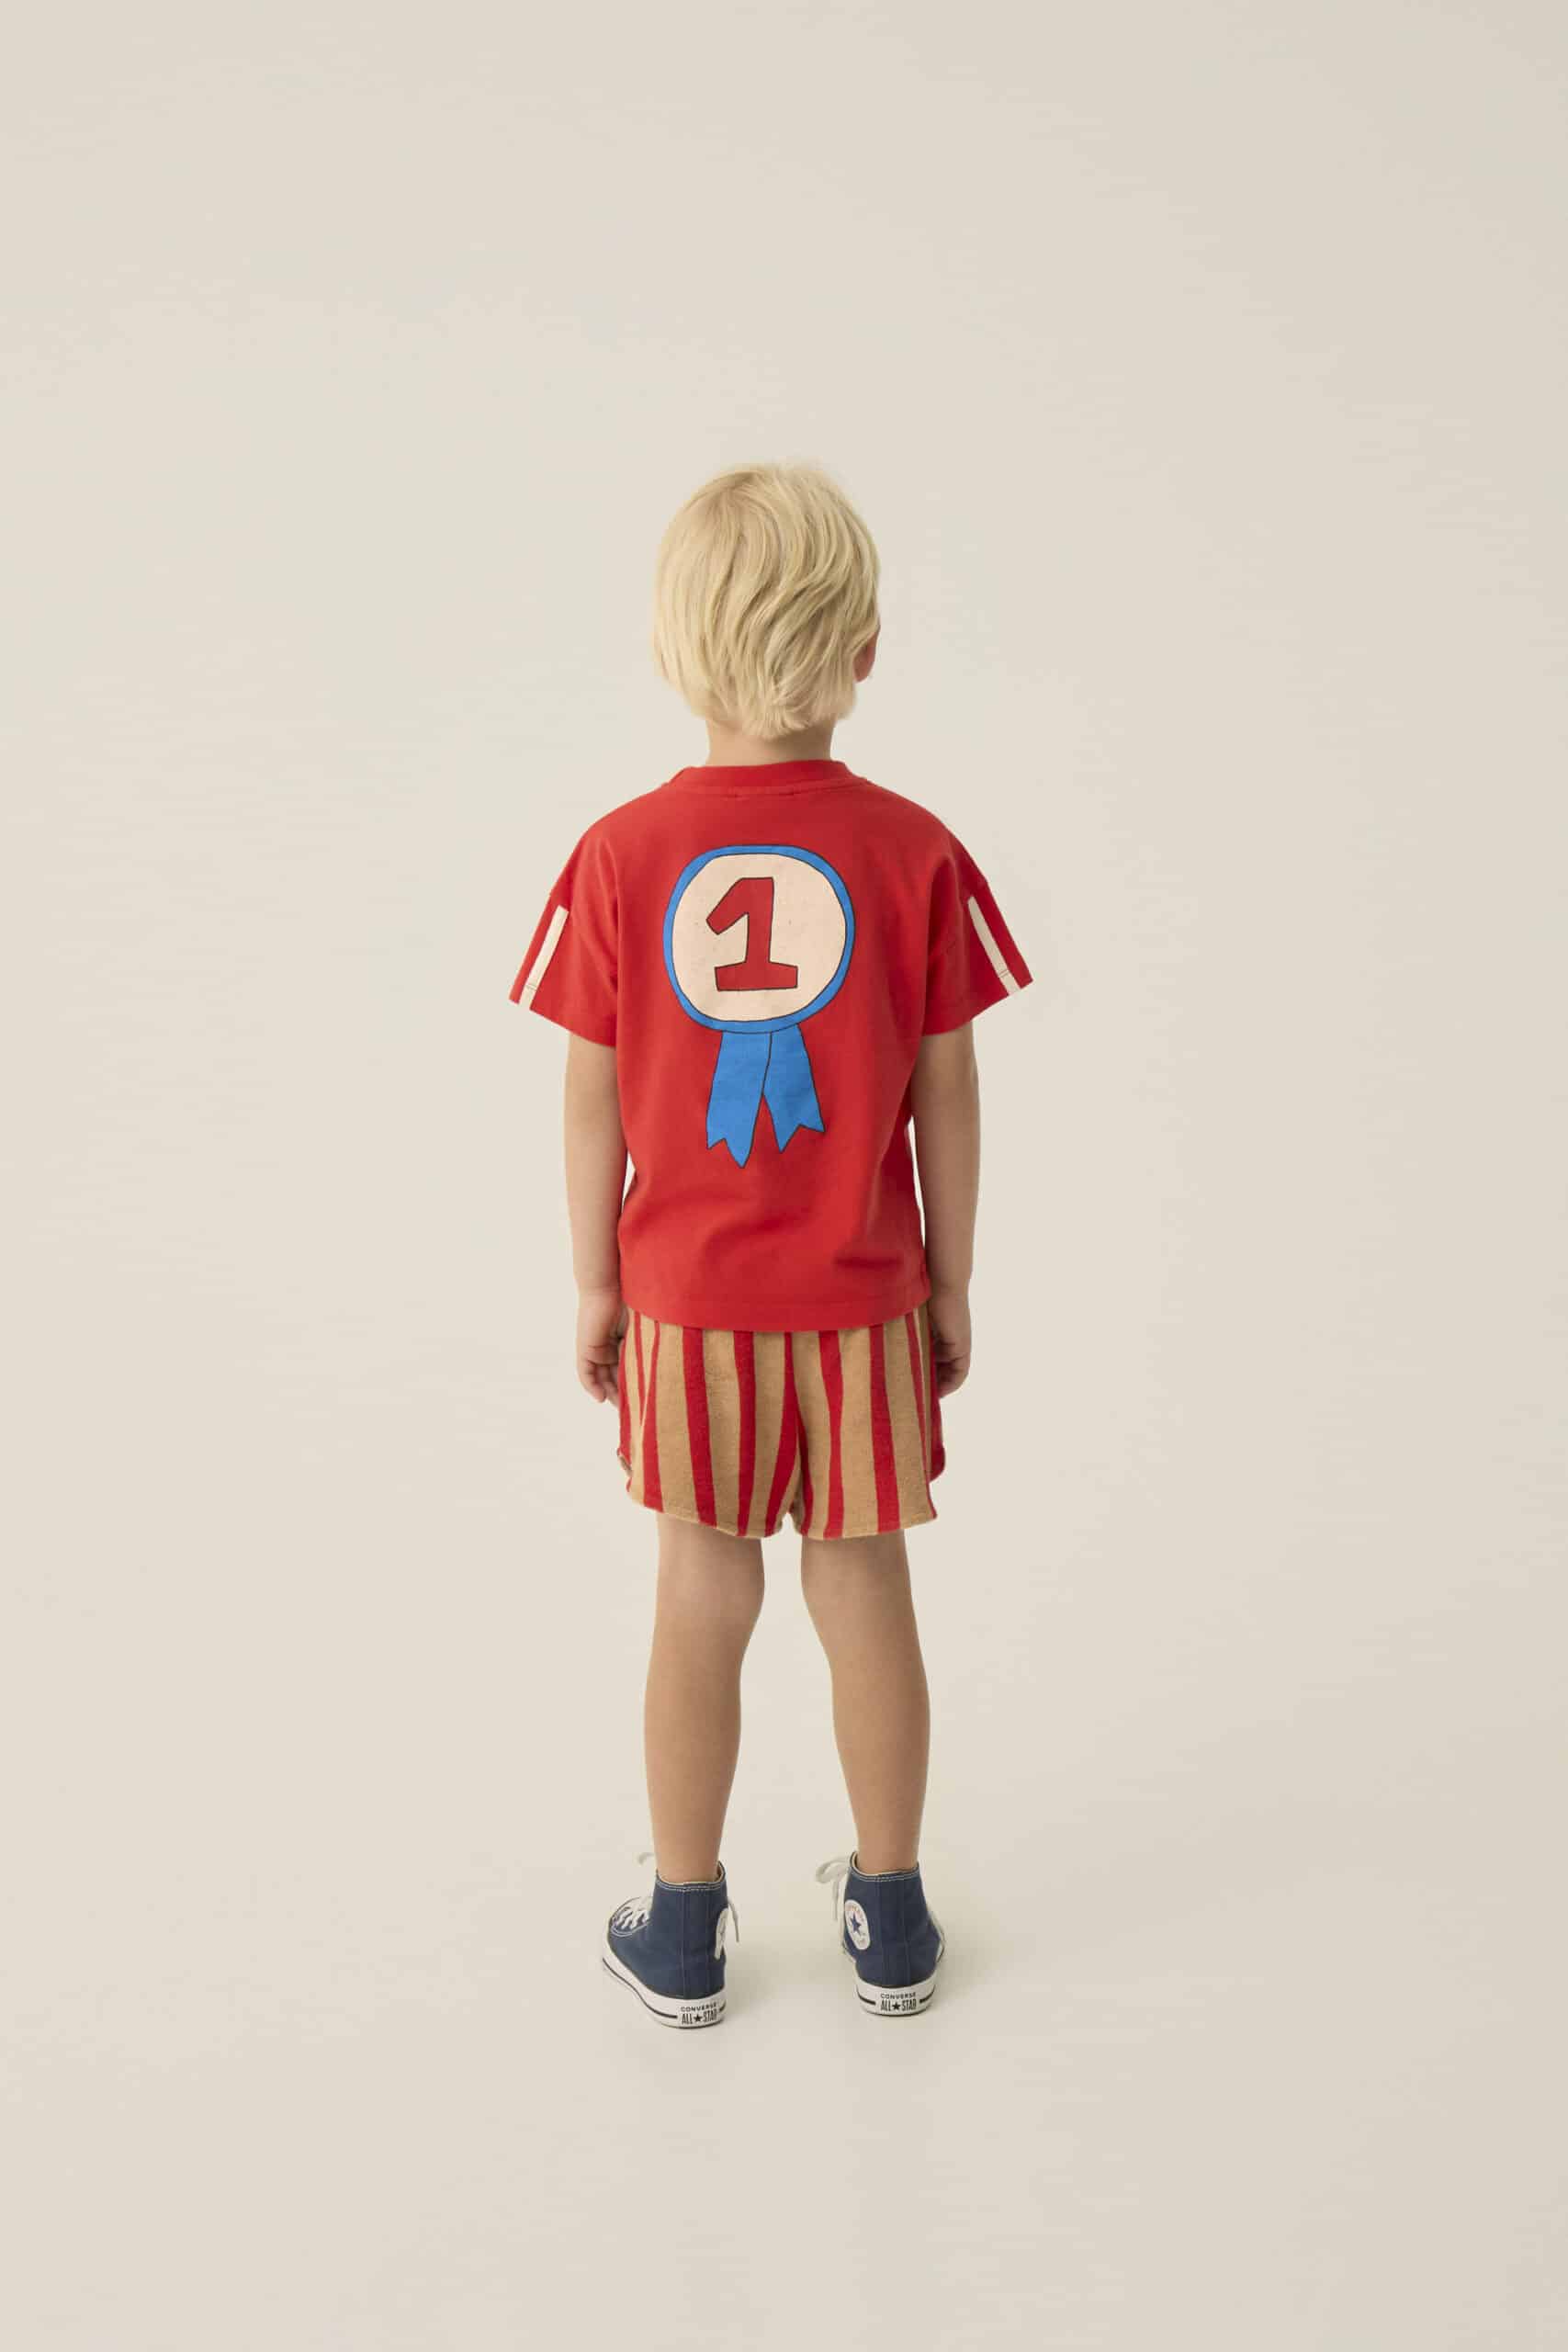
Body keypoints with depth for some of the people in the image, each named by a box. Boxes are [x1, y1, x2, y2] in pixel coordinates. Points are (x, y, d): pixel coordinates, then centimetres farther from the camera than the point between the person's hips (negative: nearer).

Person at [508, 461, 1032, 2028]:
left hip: (684, 1299, 1)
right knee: (864, 1590, 14)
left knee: (702, 1598, 14)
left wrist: (594, 1284, 7)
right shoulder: (913, 853, -11)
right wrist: (952, 1281, 7)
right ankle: (890, 1921, 30)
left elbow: (591, 1103, -5)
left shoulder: (619, 857, -10)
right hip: (862, 1300, 0)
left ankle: (682, 1928, 29)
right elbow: (947, 1099, -5)